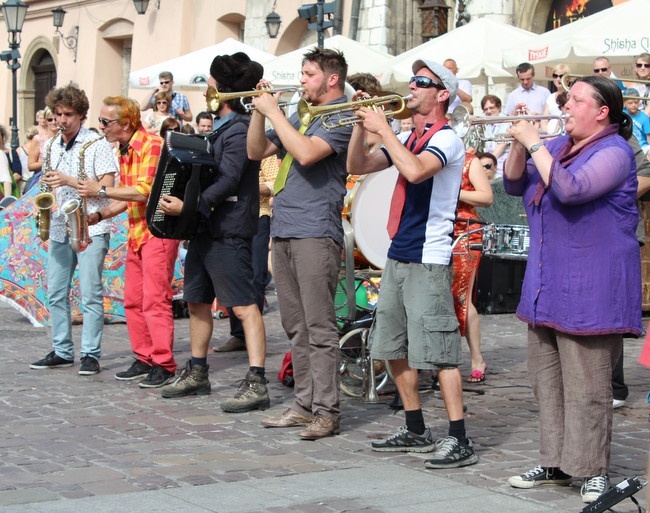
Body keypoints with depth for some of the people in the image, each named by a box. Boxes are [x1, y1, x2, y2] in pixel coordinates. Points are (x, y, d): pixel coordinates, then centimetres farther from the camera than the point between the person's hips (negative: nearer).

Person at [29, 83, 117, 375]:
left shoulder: (96, 144, -6)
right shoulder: (51, 147, 14)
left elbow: (107, 187, -12)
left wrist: (71, 181, -19)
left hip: (90, 229, -7)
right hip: (59, 228, 7)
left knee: (90, 294, -6)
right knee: (55, 293, 7)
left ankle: (91, 355, -1)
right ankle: (62, 351, 17)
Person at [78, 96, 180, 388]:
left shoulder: (152, 145, -14)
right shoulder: (124, 152, 15)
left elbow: (144, 191, -23)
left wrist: (101, 191, -17)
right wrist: (98, 216, 7)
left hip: (158, 230, -10)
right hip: (136, 232, 10)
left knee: (155, 300, -11)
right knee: (133, 301, 10)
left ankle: (164, 366, -7)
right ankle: (144, 360, 16)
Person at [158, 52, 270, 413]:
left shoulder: (239, 130, -14)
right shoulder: (221, 127, 17)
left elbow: (227, 181, -23)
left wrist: (189, 207, -27)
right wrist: (179, 202, 11)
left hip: (229, 231, -11)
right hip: (206, 227, 11)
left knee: (244, 306, -12)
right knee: (197, 300, 17)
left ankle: (257, 384, -16)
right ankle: (197, 373, 29)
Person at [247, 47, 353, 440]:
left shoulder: (341, 115, -6)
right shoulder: (299, 116, 21)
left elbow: (306, 153, -22)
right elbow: (256, 151, 20)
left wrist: (274, 112, -12)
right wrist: (261, 111, 5)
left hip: (316, 233, -9)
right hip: (284, 231, 9)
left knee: (319, 327, -8)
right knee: (297, 327, 11)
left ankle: (327, 411, -6)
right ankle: (305, 405, 16)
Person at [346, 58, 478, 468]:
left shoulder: (446, 138, -9)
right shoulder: (407, 138, 16)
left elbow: (415, 171, -28)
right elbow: (359, 166, 14)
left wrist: (383, 129, -18)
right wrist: (362, 125, 0)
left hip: (429, 260, -9)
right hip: (398, 255, 9)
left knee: (438, 352, -11)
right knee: (395, 349, 13)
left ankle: (460, 441, -7)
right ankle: (417, 432, 24)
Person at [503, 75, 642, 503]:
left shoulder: (613, 152, -11)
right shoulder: (559, 146, 15)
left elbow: (570, 189, -26)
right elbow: (515, 186, 15)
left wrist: (534, 143, -19)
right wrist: (519, 143, -1)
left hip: (589, 289, -9)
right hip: (547, 286, 9)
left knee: (586, 386, -5)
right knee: (547, 380, 13)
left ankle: (594, 471, 4)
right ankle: (556, 462, 23)